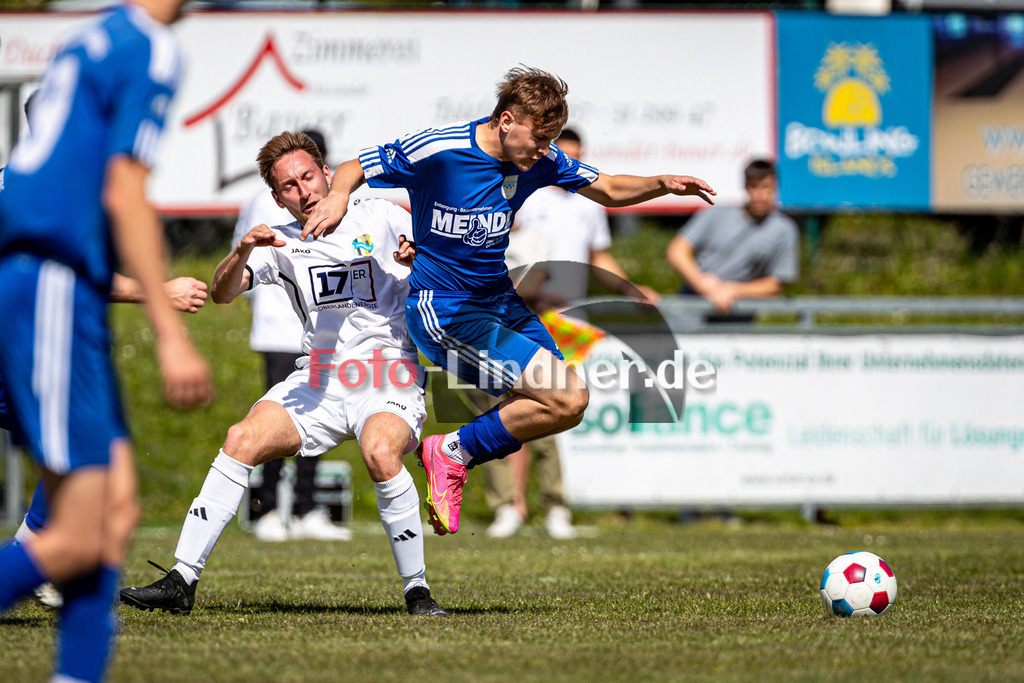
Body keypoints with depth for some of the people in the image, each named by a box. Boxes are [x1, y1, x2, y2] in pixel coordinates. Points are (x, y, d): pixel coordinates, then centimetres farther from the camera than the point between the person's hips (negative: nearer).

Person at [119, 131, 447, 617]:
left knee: (380, 453, -34)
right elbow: (222, 293, -2)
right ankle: (182, 581, -14)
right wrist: (242, 252, -22)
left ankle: (417, 591, -22)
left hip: (390, 382, -4)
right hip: (318, 382, 4)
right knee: (242, 440, -17)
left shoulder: (380, 219, 3)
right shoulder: (281, 245, 10)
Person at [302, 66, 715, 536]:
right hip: (444, 312, -8)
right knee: (569, 399, -17)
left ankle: (450, 458, 17)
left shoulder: (540, 161, -2)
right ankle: (453, 452, -1)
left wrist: (663, 185, -9)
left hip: (501, 303, 8)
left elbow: (608, 190, 10)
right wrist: (338, 195, -32)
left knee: (566, 404, 12)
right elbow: (353, 169, -10)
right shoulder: (436, 151, -20)